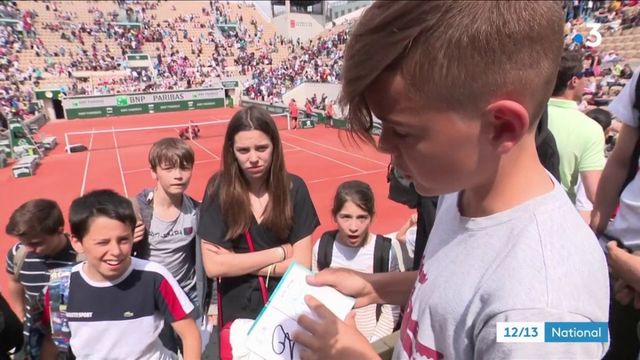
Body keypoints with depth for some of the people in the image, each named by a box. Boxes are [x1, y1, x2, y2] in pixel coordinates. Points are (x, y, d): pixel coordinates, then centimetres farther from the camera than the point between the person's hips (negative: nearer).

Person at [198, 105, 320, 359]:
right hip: (238, 311, 0)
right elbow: (213, 266, -18)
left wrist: (237, 262, -17)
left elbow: (302, 264, -13)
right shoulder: (219, 190, -13)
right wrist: (279, 252, -16)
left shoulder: (294, 188, -12)